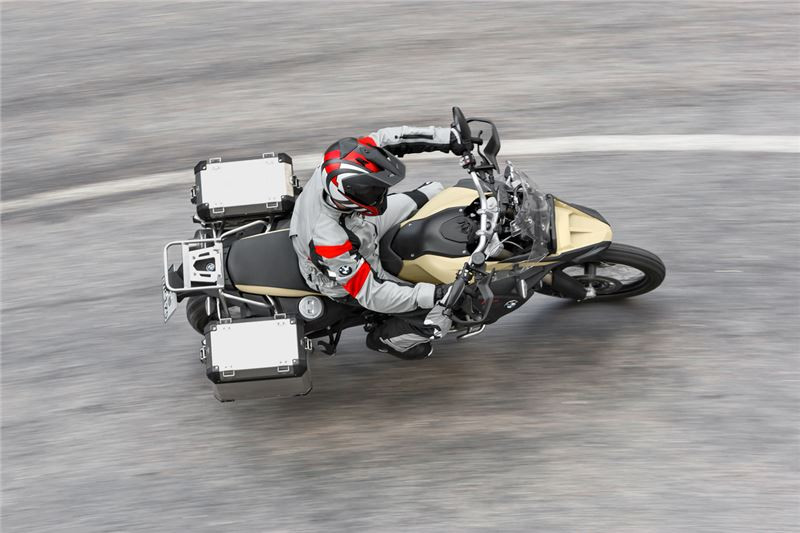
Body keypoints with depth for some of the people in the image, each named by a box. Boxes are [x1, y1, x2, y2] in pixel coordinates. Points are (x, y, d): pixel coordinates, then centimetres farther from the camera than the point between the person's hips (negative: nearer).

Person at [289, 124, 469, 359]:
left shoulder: (334, 168, -32)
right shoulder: (328, 241, -45)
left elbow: (389, 139, -18)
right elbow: (370, 294, -34)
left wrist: (450, 138, -21)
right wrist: (434, 294, -38)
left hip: (365, 228, 7)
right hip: (350, 279, -7)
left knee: (435, 191, 12)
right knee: (439, 317, -7)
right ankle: (384, 339, 21)